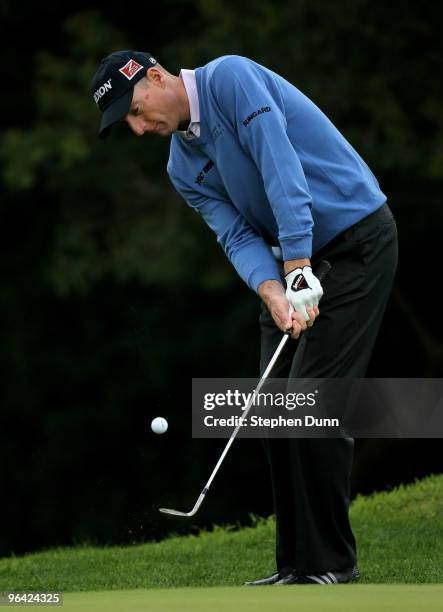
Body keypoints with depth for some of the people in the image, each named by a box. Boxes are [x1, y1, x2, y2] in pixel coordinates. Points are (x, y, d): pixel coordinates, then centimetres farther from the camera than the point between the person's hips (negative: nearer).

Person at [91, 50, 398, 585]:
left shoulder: (230, 78, -15)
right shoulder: (183, 169, 9)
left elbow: (282, 169, -25)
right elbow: (238, 236, -2)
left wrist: (299, 271, -30)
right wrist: (273, 294, -23)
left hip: (358, 236, -8)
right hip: (293, 261, 8)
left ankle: (331, 563, -6)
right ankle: (297, 565, 7)